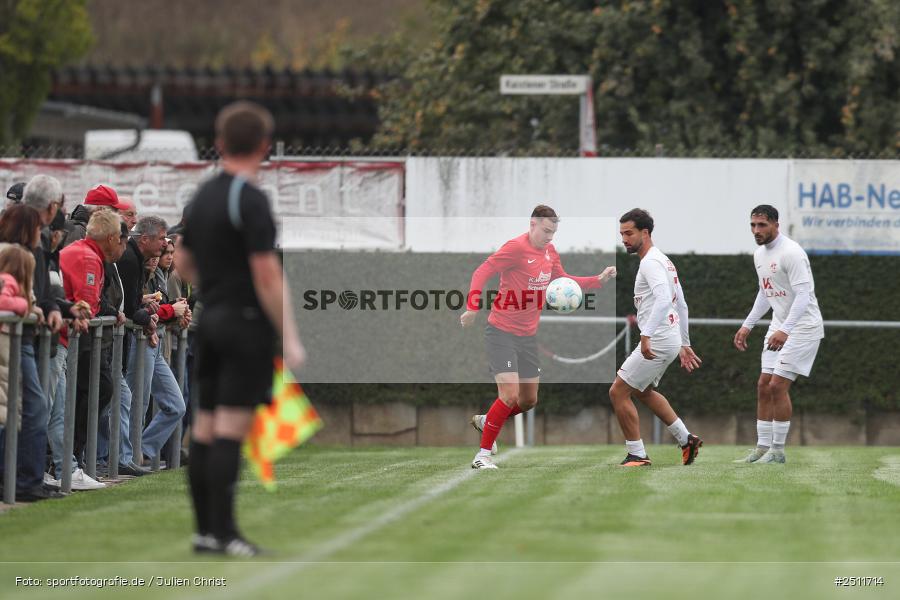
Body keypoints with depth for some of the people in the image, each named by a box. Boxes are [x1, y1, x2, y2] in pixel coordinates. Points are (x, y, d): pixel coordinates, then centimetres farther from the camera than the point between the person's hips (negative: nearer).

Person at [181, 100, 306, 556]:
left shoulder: (203, 196, 11)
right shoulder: (250, 200, -14)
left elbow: (183, 263, 20)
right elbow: (267, 275, -18)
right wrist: (290, 339, -14)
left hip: (211, 319, 8)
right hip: (247, 321, -8)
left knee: (205, 429, 8)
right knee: (231, 430, -9)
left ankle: (205, 529, 11)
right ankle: (223, 533, -10)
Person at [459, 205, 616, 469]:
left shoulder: (549, 250, 6)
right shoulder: (516, 247, -17)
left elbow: (563, 280, 20)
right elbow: (481, 273, -19)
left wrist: (599, 279, 8)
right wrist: (472, 308, -32)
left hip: (528, 336, 8)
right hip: (502, 333, -8)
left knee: (529, 400, 13)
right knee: (510, 395, -17)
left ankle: (485, 422, 38)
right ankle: (483, 455, -7)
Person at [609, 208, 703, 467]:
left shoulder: (651, 262, -14)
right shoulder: (663, 260, 18)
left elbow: (664, 300, -30)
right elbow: (681, 306, 24)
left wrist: (646, 335, -37)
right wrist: (684, 344, 28)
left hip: (656, 341, -11)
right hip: (671, 339, 11)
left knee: (618, 391, -5)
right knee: (642, 391, 27)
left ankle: (637, 455, -1)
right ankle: (686, 440, 26)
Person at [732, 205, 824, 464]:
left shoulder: (791, 253, -19)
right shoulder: (760, 254, 10)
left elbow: (803, 294, -26)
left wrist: (785, 330, -35)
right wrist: (747, 325, 20)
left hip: (802, 326, -9)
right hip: (779, 328, 9)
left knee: (777, 386, -12)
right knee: (763, 387, 5)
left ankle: (777, 450, -4)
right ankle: (762, 448, 10)